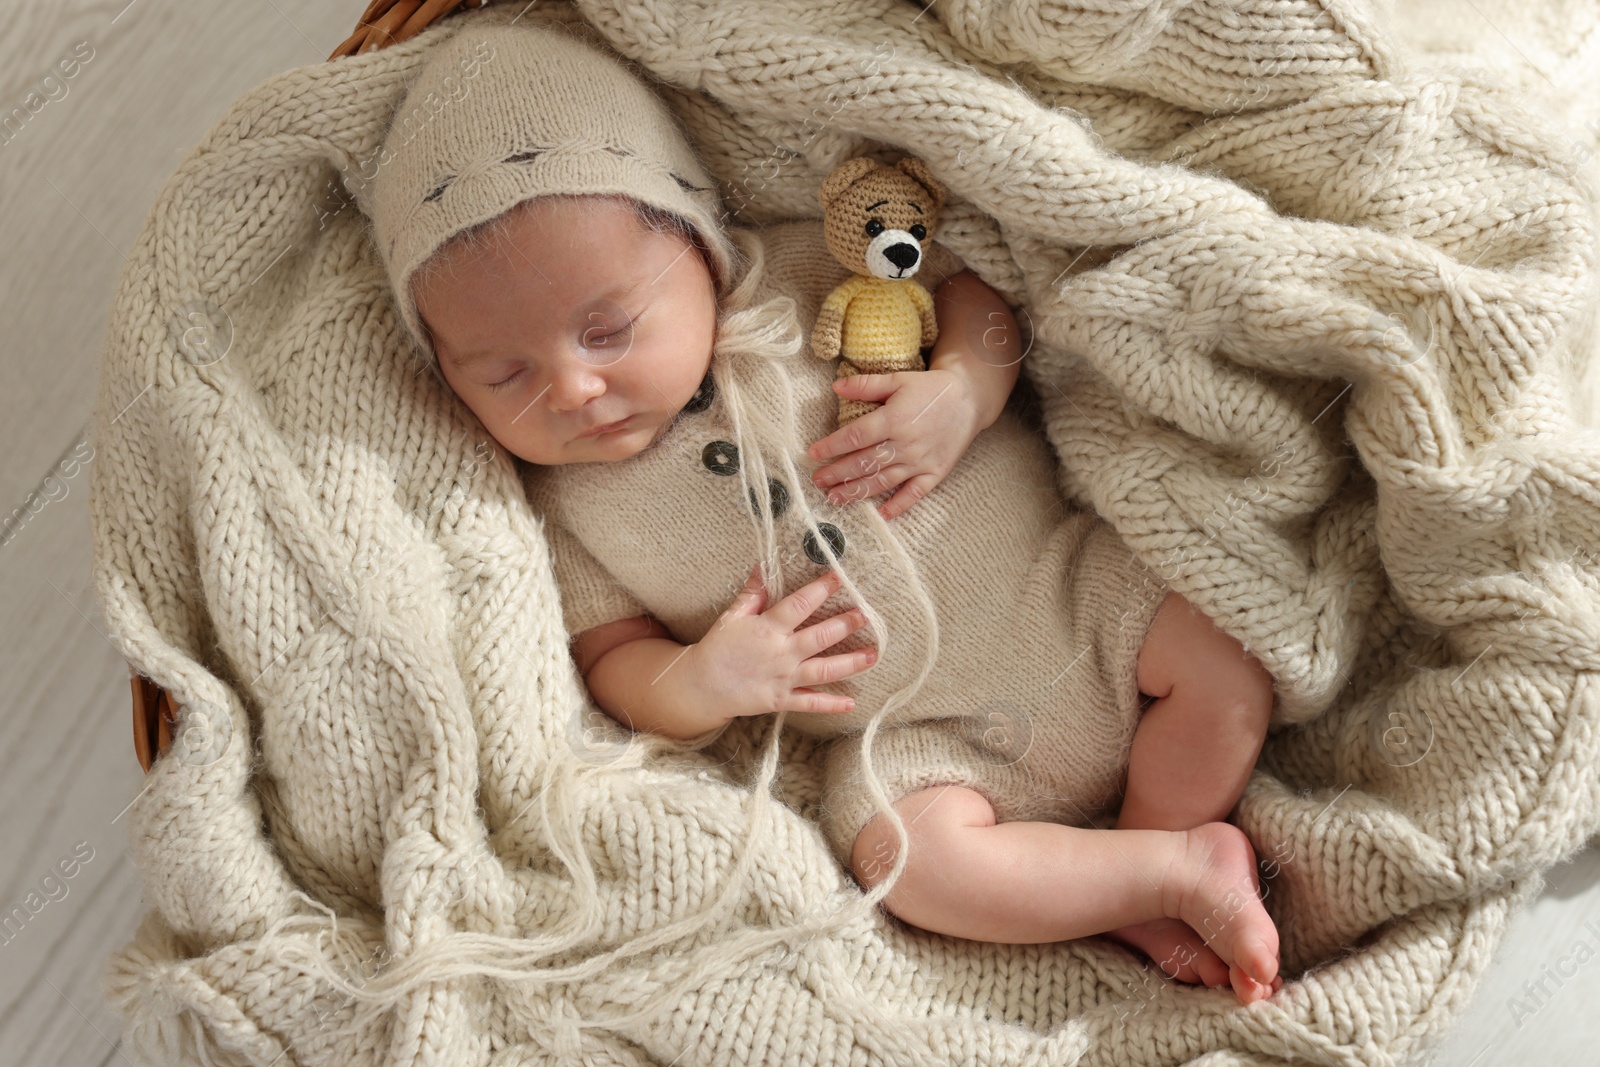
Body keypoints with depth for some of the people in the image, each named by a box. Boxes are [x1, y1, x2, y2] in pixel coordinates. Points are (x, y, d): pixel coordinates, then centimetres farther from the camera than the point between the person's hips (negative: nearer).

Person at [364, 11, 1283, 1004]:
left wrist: (966, 387, -21)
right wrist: (698, 685, -20)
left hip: (1064, 586, 0)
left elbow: (971, 282, 0)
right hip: (917, 733, 0)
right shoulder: (569, 509, -4)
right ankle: (1184, 864, -7)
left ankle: (1139, 869, 5)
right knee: (910, 858, -25)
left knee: (1224, 663, -16)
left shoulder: (799, 277, -8)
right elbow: (614, 657, 2)